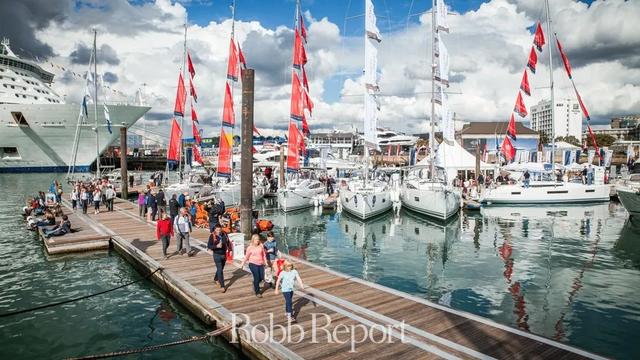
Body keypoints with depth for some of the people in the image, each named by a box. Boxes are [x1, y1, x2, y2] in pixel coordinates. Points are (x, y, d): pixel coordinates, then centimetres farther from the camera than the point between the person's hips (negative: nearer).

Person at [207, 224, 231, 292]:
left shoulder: (224, 235, -4)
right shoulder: (212, 236, -14)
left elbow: (228, 243, 11)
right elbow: (209, 246, -14)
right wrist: (216, 246, -28)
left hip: (224, 254, 4)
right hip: (217, 255, -4)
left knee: (220, 269, 20)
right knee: (220, 270, -6)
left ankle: (216, 279, 46)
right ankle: (222, 286, -2)